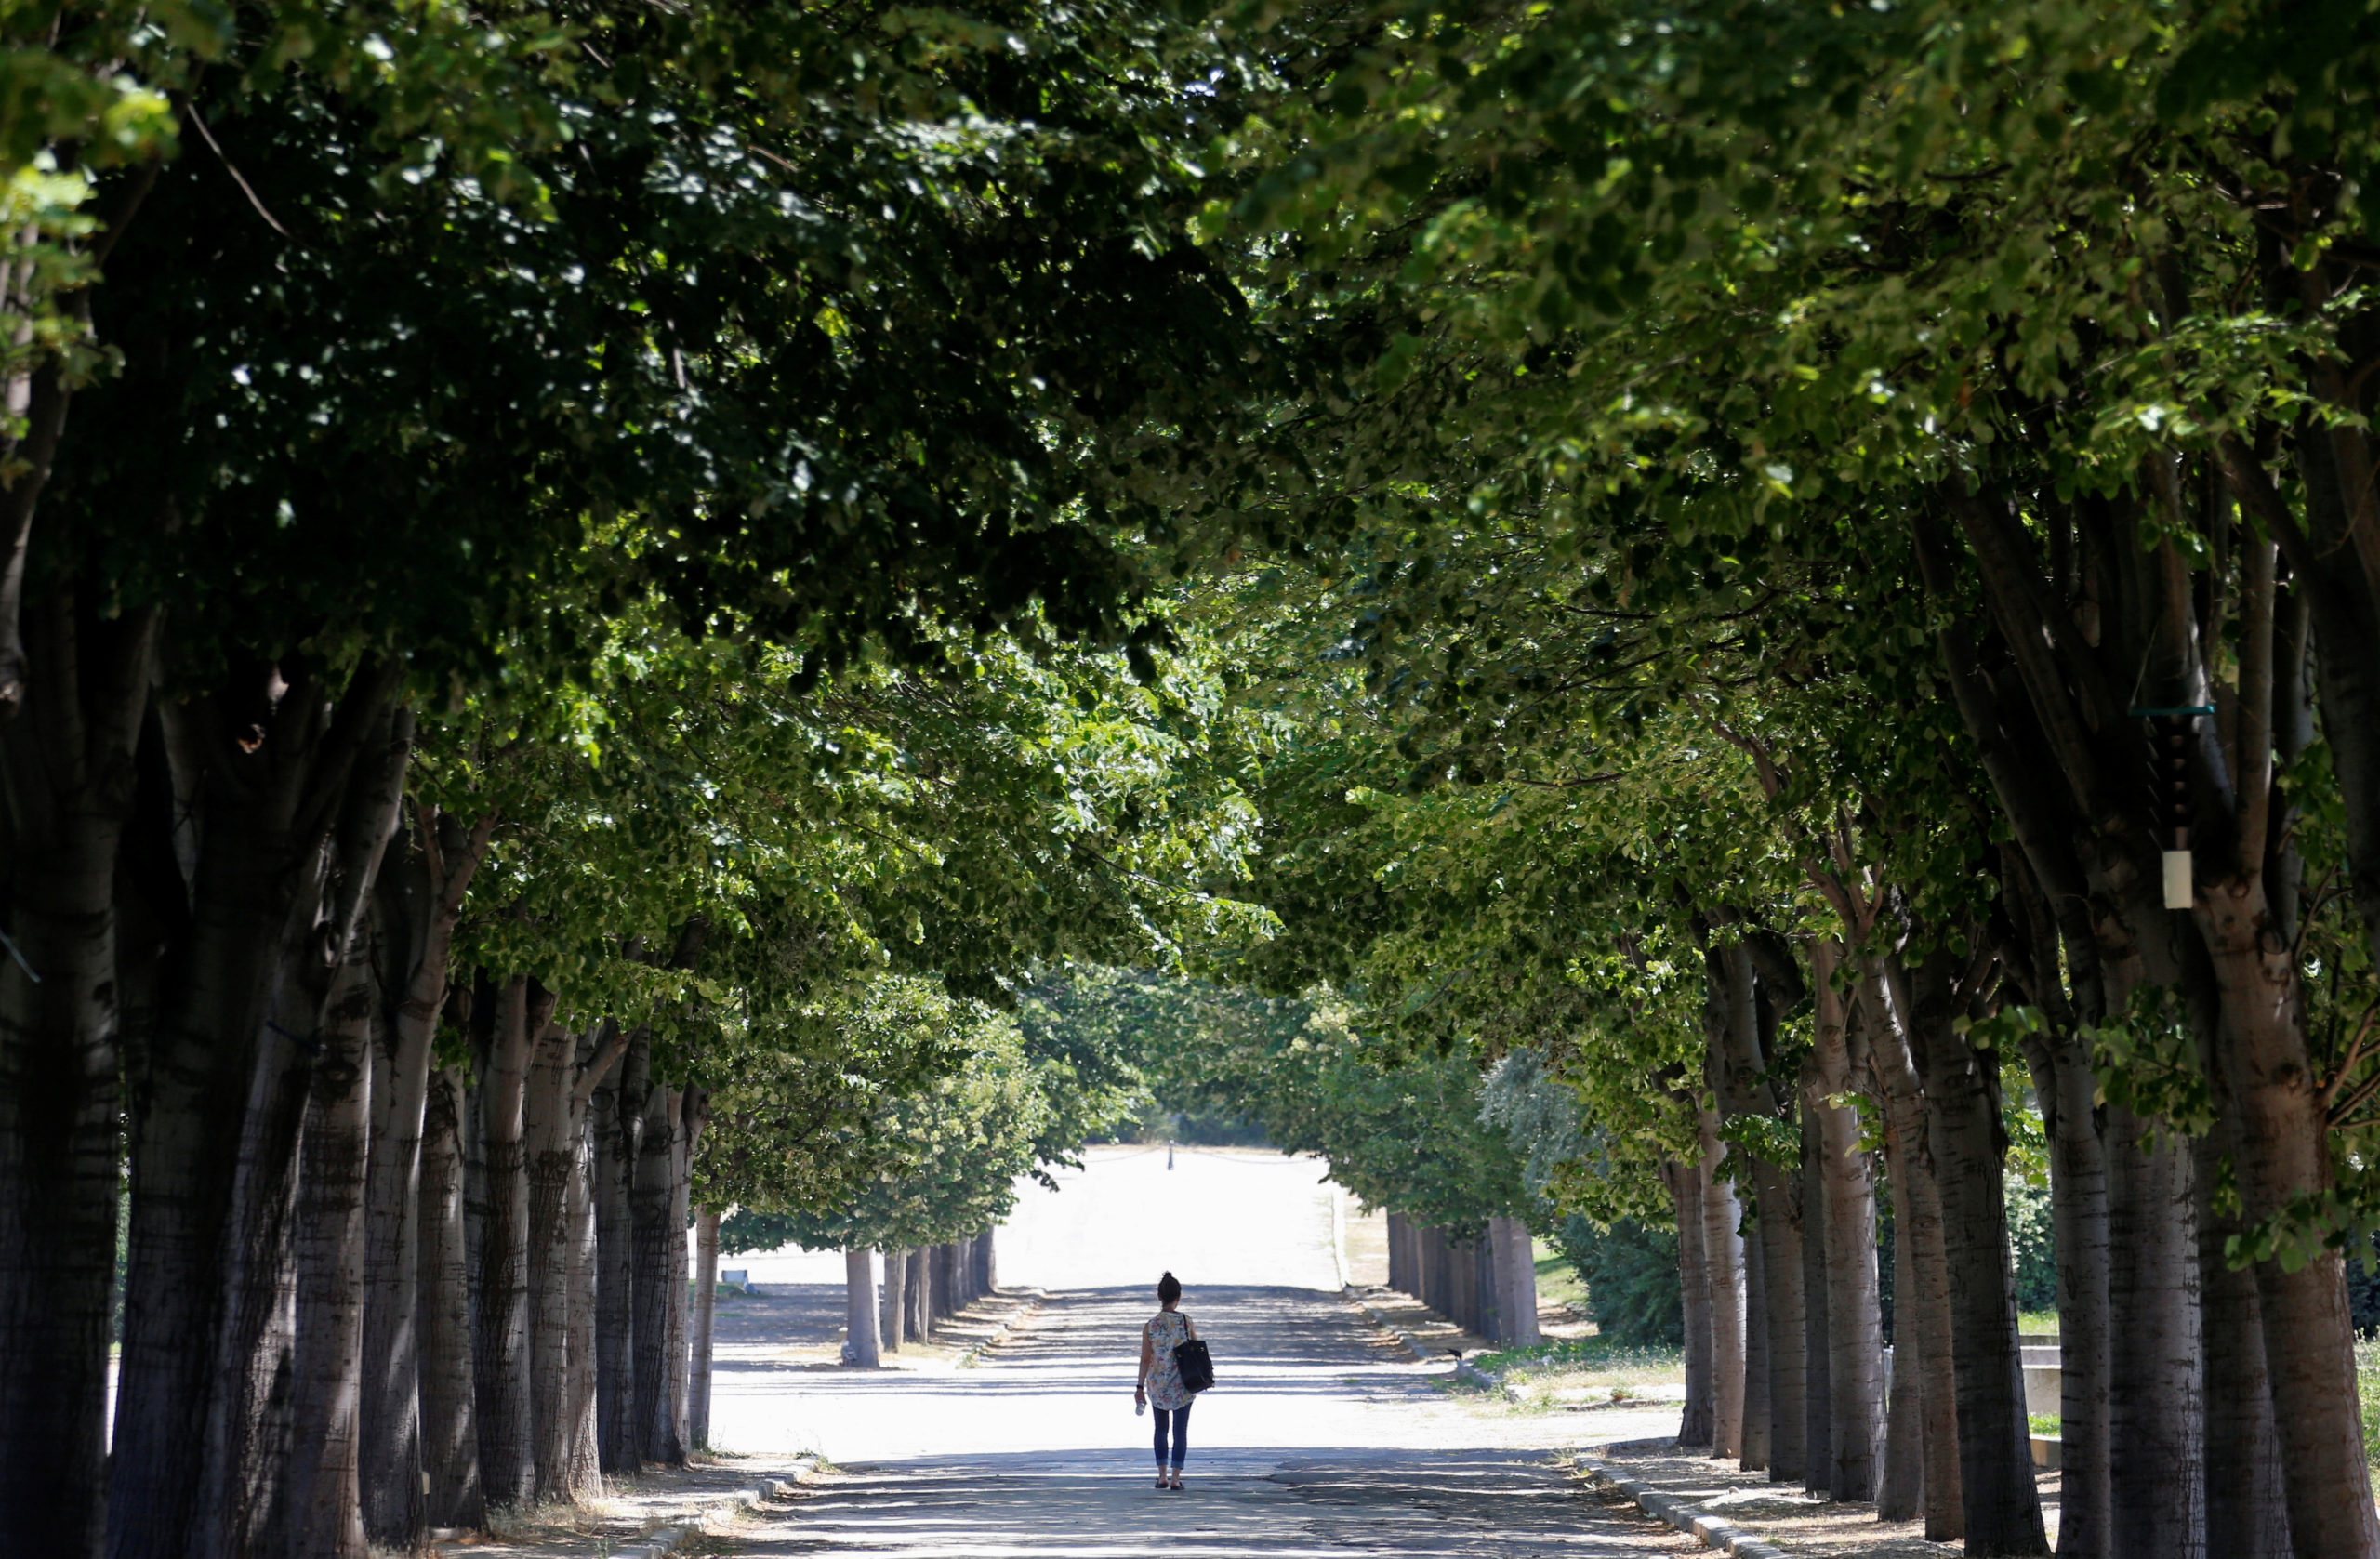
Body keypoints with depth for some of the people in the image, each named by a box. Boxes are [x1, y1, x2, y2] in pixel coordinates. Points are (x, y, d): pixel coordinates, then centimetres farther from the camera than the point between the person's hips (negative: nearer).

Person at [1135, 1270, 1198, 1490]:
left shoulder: (1150, 1326, -8)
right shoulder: (1186, 1323, -9)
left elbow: (1145, 1359, -6)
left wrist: (1140, 1387, -1)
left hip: (1158, 1385, 1)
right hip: (1182, 1386, -1)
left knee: (1161, 1429, 17)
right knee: (1180, 1432, 6)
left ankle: (1162, 1476, 11)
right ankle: (1175, 1478, 1)